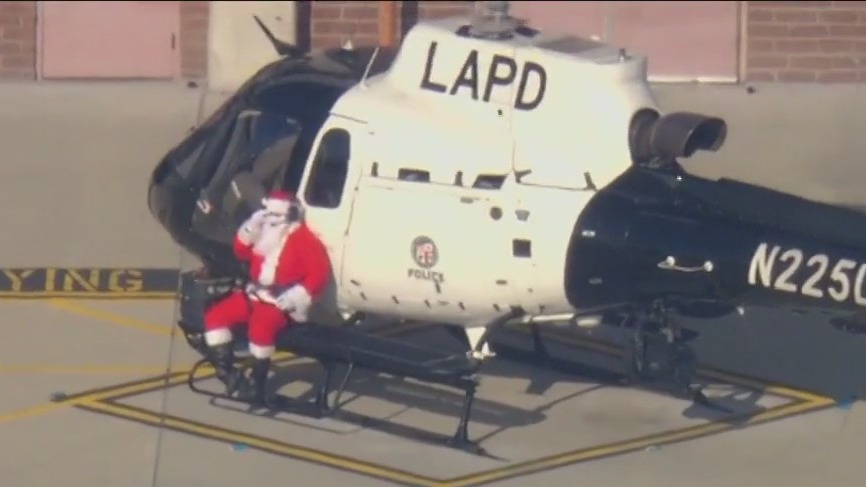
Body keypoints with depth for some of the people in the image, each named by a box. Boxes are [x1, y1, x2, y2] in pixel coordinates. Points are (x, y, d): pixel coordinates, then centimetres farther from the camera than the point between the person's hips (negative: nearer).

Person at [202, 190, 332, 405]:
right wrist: (250, 228, -2)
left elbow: (320, 274, -15)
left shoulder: (304, 240, -11)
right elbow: (241, 252, 15)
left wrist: (295, 297, -24)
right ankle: (227, 372, -4)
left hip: (283, 303, -8)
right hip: (256, 295, 8)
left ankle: (256, 383, -27)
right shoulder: (263, 234, 11)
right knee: (215, 315, -7)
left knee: (261, 324, -38)